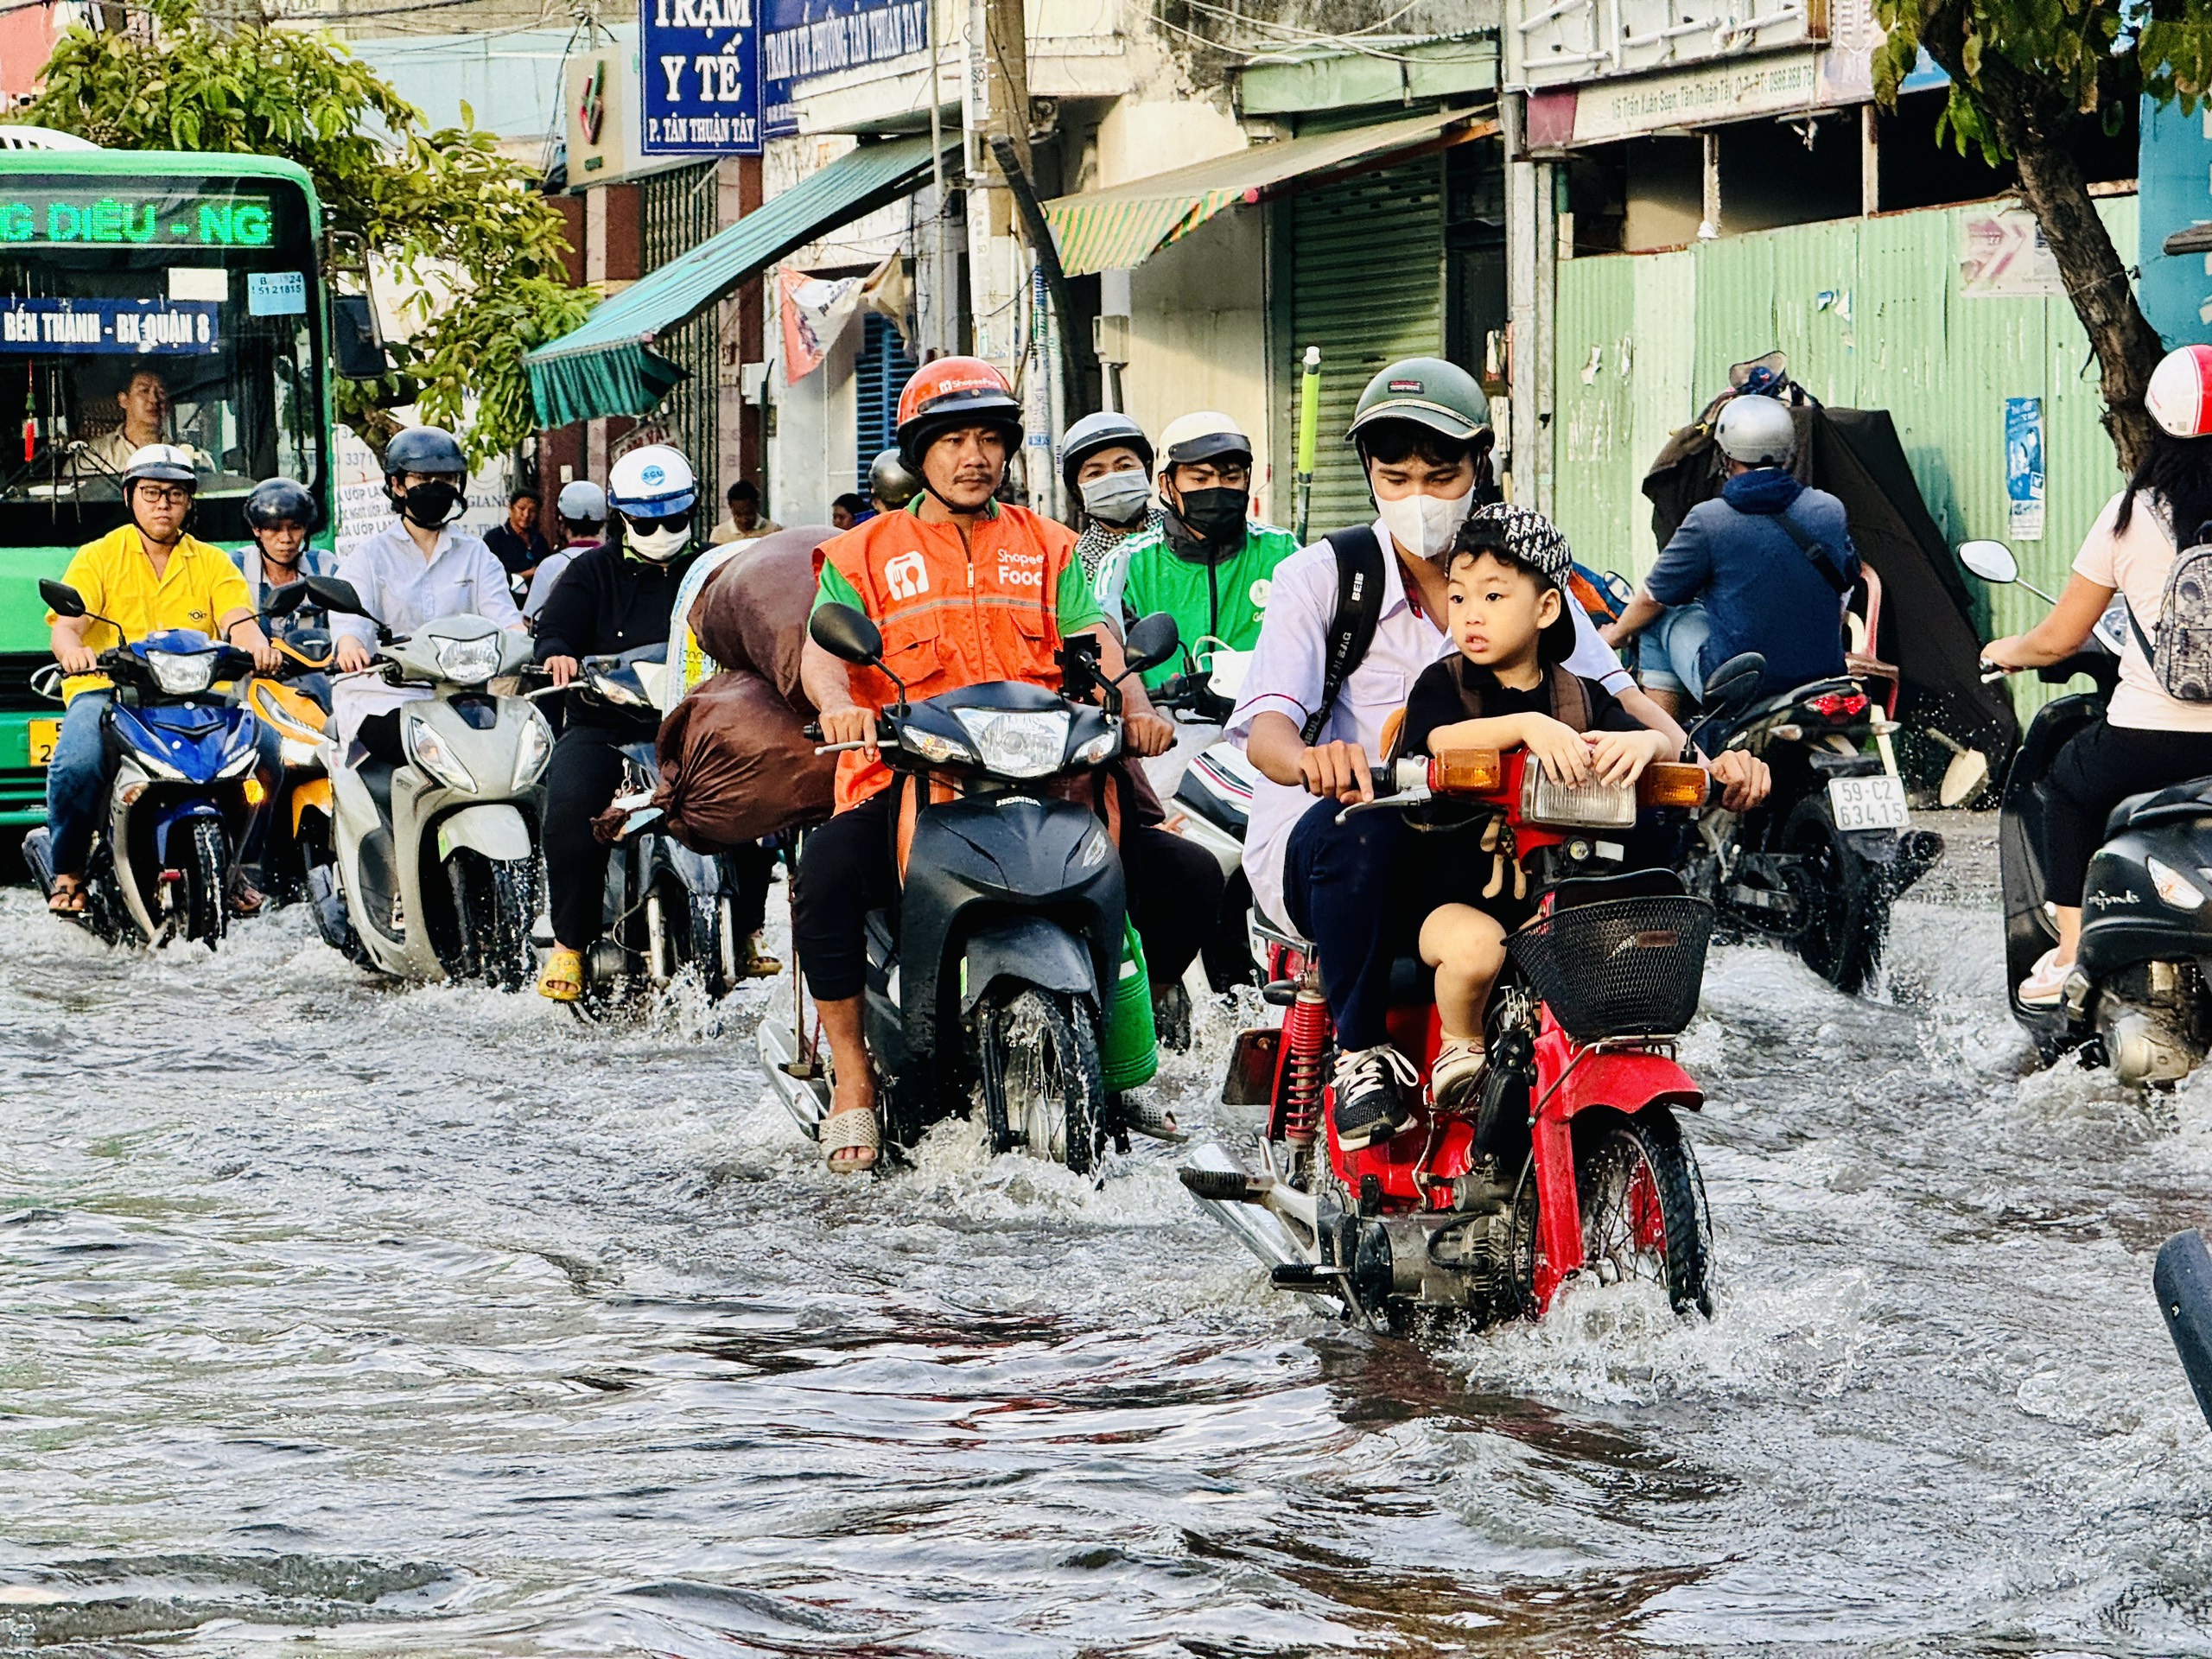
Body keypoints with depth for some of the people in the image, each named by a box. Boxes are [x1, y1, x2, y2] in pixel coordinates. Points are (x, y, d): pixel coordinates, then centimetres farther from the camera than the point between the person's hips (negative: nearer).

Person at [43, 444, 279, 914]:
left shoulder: (212, 562, 15)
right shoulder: (97, 557, 8)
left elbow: (238, 622, -3)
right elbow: (66, 626, -6)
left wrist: (257, 645, -28)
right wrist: (73, 649, -32)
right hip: (106, 692, -2)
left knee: (264, 747, -23)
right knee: (76, 762, -33)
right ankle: (68, 872, -10)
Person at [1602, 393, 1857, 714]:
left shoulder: (1708, 521, -14)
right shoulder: (1831, 511, -1)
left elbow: (1655, 597, 0)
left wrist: (1617, 633, 22)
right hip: (1825, 677, 5)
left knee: (1659, 620, 21)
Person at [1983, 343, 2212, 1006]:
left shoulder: (2131, 514, -1)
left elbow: (2059, 639, 5)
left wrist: (2005, 651, 26)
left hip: (2145, 745, -1)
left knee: (2069, 778, 30)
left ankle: (2070, 955, 21)